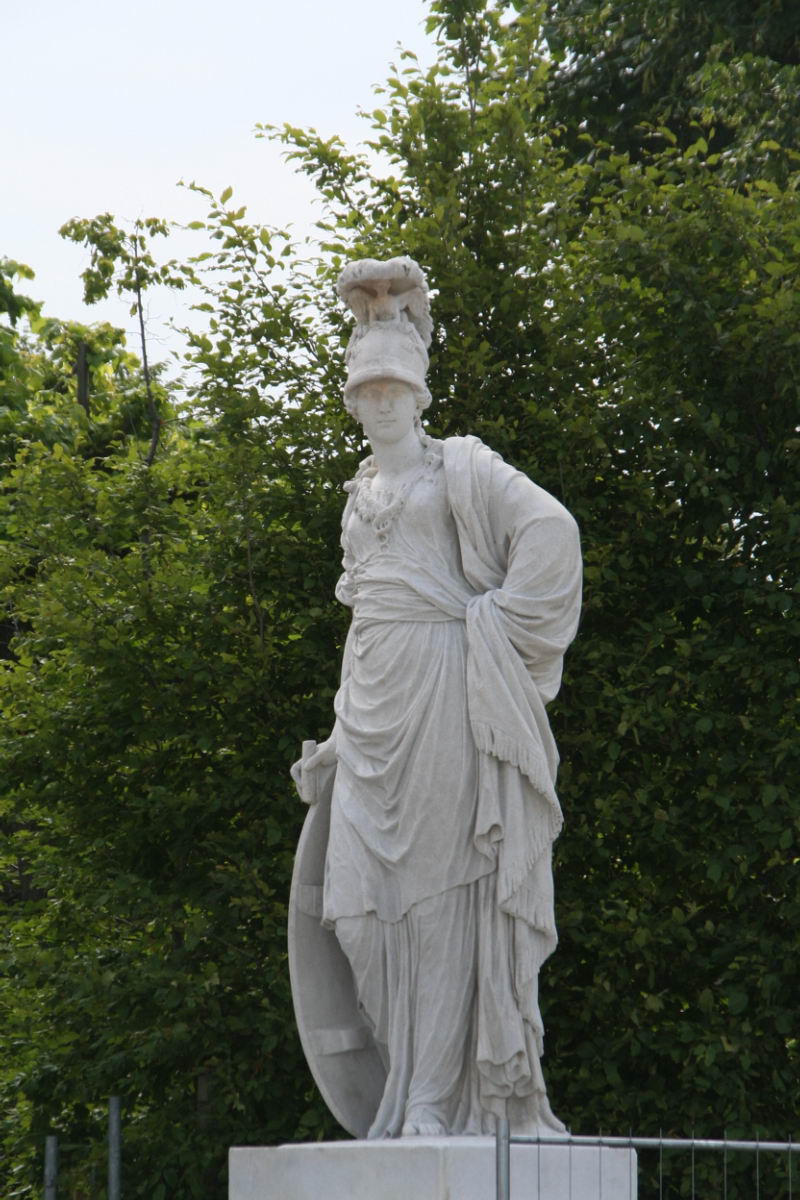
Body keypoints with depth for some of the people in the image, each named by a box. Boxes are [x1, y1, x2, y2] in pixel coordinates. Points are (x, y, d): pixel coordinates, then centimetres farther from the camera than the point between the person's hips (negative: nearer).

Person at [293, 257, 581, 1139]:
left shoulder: (458, 469, 2)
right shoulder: (362, 491, 22)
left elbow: (549, 530, -11)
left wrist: (499, 627, -12)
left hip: (444, 691, -7)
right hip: (375, 704, 7)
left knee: (440, 885, -8)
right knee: (367, 895, -2)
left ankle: (434, 1097, -7)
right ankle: (422, 1079, 3)